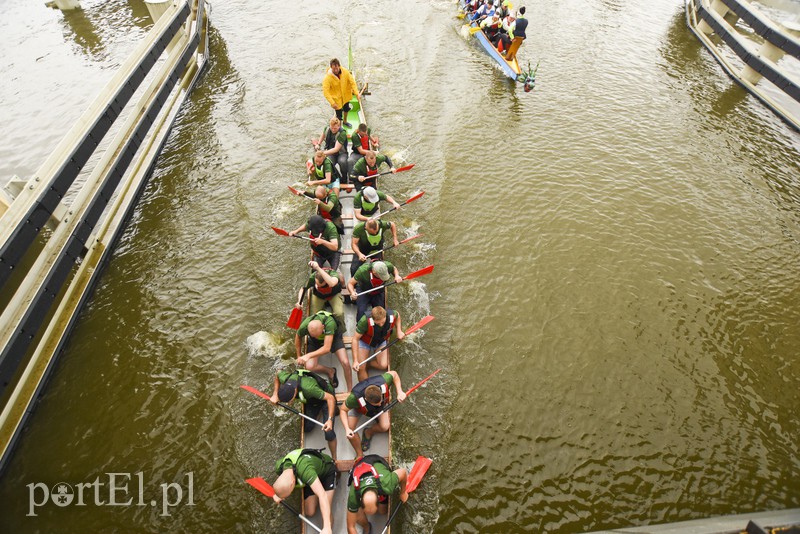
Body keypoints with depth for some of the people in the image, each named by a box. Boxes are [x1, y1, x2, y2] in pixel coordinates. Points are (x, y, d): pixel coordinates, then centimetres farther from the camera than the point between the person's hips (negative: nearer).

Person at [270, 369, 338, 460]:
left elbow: (330, 398, -35)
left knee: (328, 432, -11)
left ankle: (334, 459, 13)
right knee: (307, 428, 8)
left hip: (325, 397, -6)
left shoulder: (308, 388, -45)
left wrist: (330, 420, -39)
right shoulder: (284, 379, -31)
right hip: (311, 400, 6)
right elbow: (277, 375, -3)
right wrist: (275, 395, -10)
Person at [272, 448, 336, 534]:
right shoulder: (279, 466, -27)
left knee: (326, 512, -18)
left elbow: (322, 495, -49)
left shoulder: (305, 470, -47)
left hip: (327, 470, -6)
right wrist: (275, 493, -14)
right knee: (309, 512, 2)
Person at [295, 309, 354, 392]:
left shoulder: (329, 323, -43)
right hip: (314, 342, 2)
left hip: (333, 336, -2)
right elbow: (298, 337, -8)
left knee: (345, 363, -20)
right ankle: (331, 371, 7)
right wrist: (299, 356, 1)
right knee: (309, 367, -21)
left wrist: (308, 355, -48)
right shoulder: (304, 326, -33)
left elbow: (327, 348, -41)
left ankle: (350, 391, -1)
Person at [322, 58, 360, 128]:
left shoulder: (345, 71, -20)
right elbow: (325, 91, -31)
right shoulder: (327, 77, -30)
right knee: (339, 114, 4)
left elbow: (352, 82, -15)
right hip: (336, 98, -5)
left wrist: (357, 93, -27)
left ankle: (345, 121, 59)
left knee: (346, 109, 29)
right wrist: (332, 103, -40)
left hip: (346, 95, 5)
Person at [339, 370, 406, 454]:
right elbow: (343, 410, -29)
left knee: (385, 427, -18)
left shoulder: (382, 382, -44)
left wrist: (400, 392, -29)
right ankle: (359, 455, 12)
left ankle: (368, 433, 16)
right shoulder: (355, 397, -48)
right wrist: (347, 429, -39)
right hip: (358, 407, -2)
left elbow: (394, 374, -21)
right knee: (350, 433, -15)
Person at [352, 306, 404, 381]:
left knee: (383, 365, -12)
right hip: (364, 342, -2)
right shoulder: (365, 321, -40)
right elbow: (355, 339, -29)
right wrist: (355, 361, -30)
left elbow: (398, 316, -2)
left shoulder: (392, 315, -32)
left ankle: (367, 363, 17)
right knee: (361, 368, -10)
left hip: (381, 341, 3)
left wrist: (399, 331, -12)